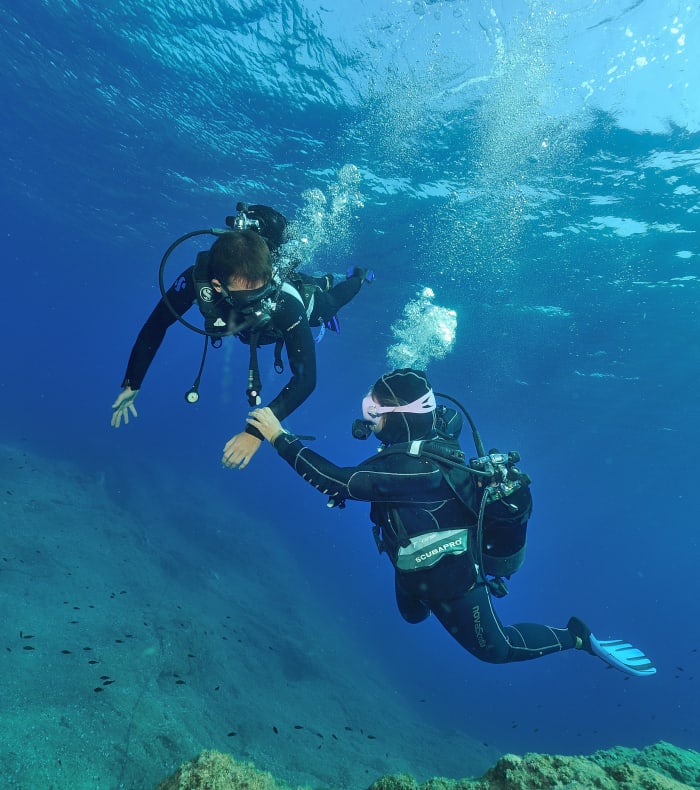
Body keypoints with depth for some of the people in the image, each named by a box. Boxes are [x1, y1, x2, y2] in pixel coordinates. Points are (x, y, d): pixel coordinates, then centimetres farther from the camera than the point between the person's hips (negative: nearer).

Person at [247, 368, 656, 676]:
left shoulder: (413, 467, -40)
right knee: (412, 615, 35)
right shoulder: (432, 434, -16)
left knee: (494, 647, 18)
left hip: (448, 576, -8)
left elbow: (339, 482, -43)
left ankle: (580, 636, 29)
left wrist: (281, 438, -39)